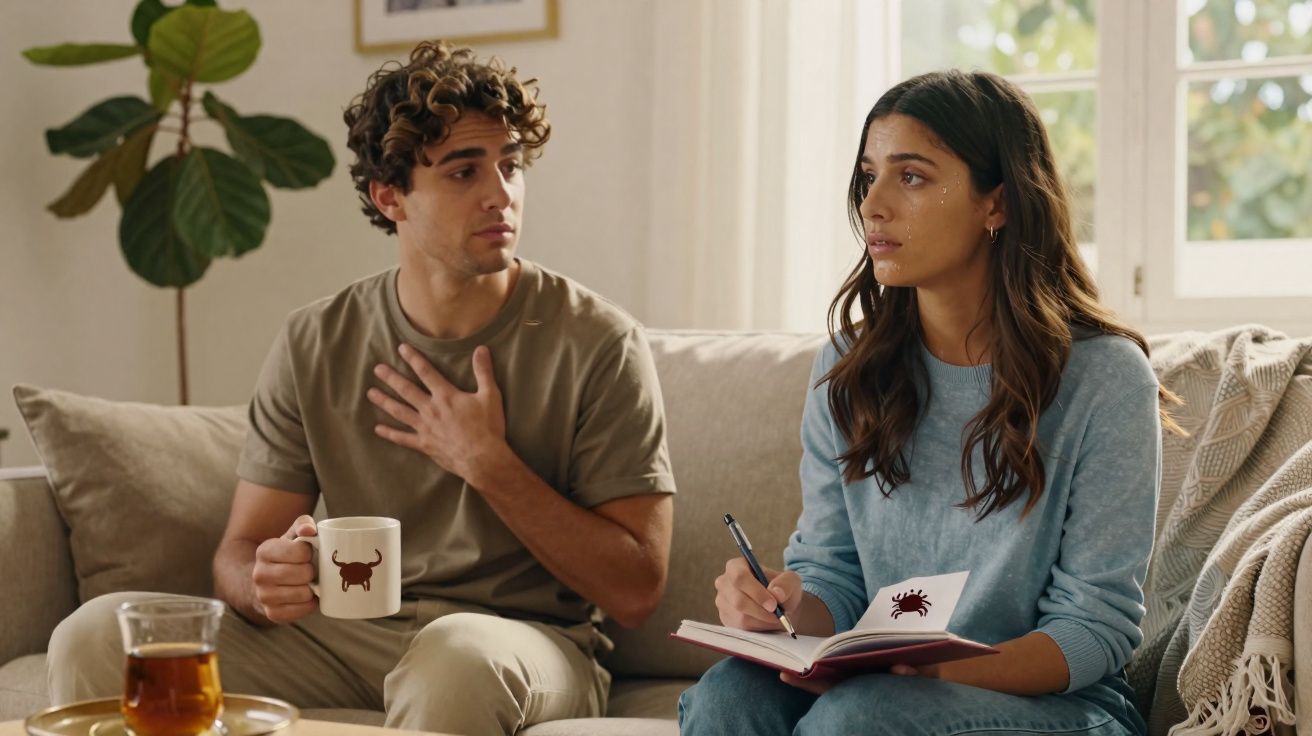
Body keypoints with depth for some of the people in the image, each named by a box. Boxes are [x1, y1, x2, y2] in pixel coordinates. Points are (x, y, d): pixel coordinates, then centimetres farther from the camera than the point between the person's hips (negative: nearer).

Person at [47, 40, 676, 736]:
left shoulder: (597, 343, -8)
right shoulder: (314, 345, 2)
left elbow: (635, 589, -9)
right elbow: (239, 551, 3)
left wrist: (488, 464, -16)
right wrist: (264, 582, -22)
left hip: (530, 639, -2)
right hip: (349, 634, 3)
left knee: (456, 655, -40)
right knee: (97, 636, -17)